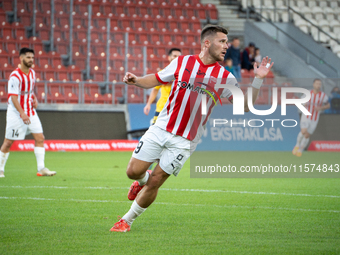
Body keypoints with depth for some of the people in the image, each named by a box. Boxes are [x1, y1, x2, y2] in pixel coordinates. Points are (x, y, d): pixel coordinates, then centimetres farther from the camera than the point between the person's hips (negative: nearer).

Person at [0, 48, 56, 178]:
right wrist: (22, 113, -31)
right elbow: (13, 97, -23)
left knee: (40, 138, -4)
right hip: (15, 113, -7)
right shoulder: (15, 76, -17)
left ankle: (41, 169, -3)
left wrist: (34, 99, 5)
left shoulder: (32, 73, 7)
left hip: (30, 112, 7)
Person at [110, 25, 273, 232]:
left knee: (155, 182, -6)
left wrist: (258, 79, -13)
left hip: (184, 142, -1)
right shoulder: (182, 63, 1)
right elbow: (156, 79, 13)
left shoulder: (224, 78, -2)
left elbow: (245, 105, -2)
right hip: (160, 129, 1)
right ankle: (143, 180, 35)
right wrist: (136, 80, -5)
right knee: (133, 171, -2)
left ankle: (127, 220, 13)